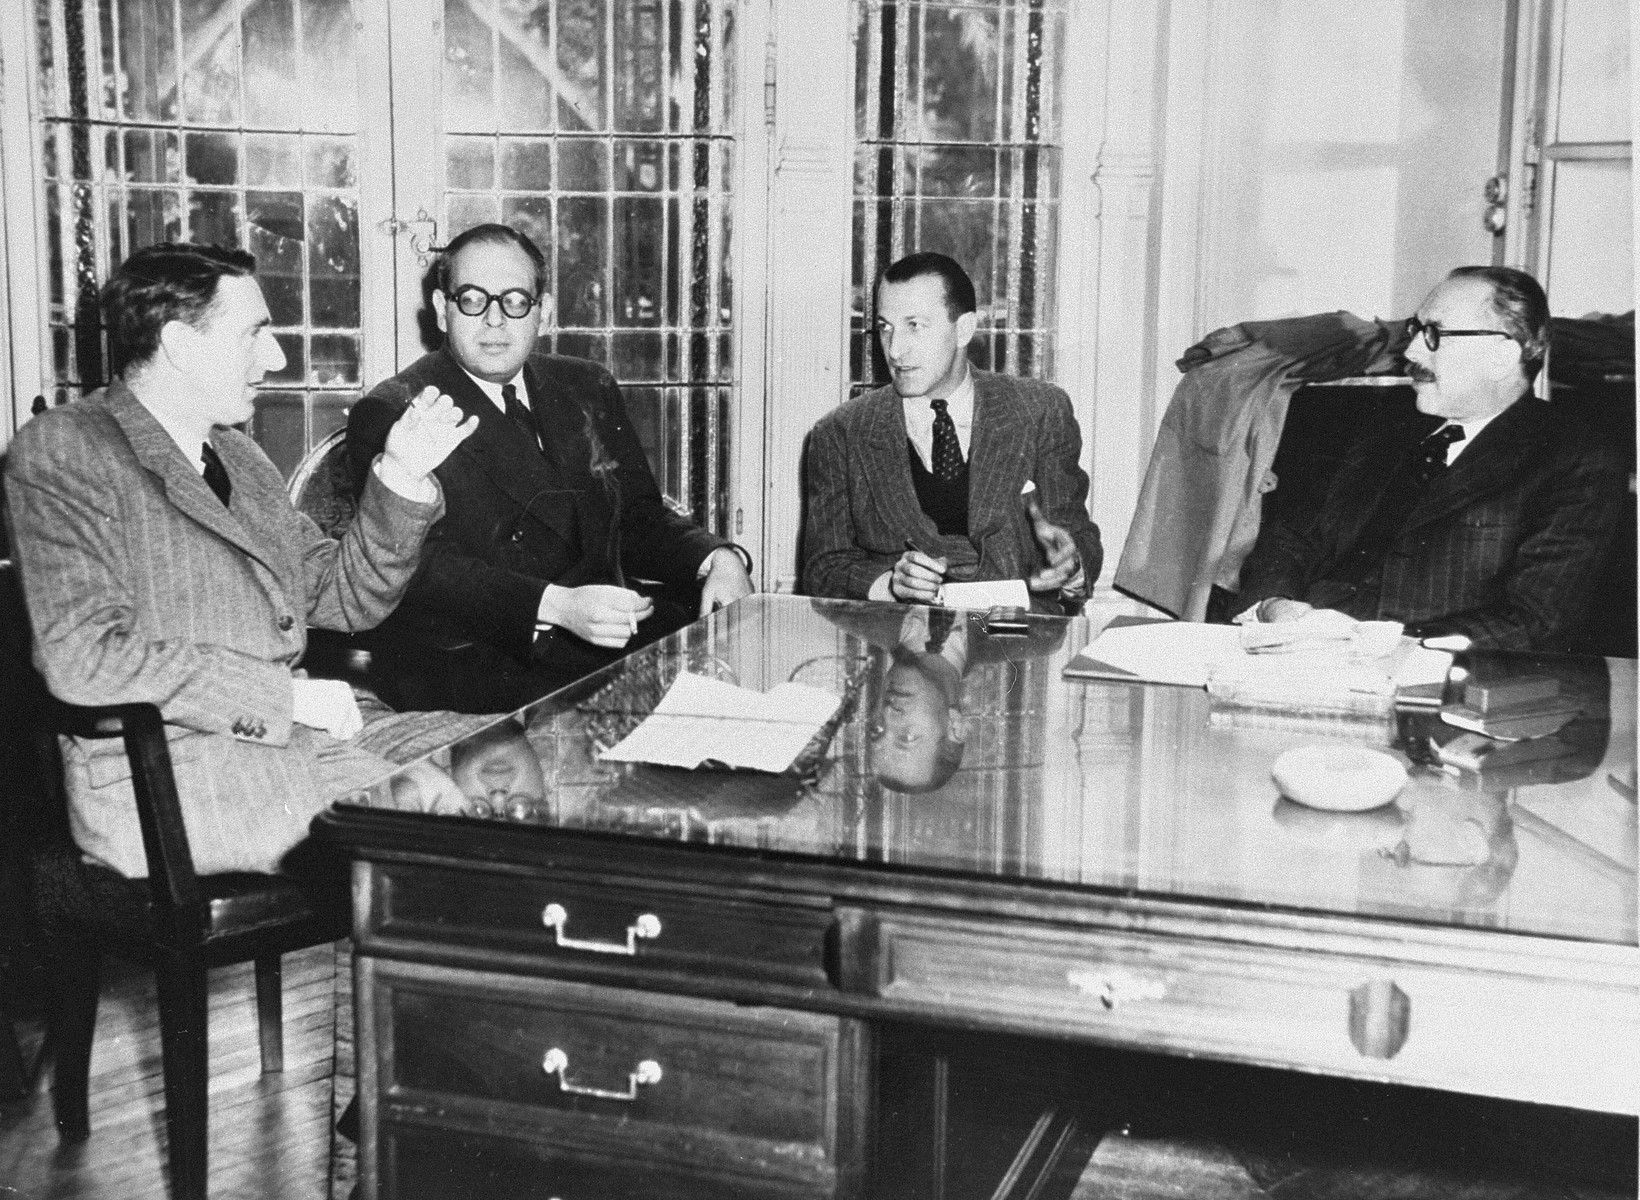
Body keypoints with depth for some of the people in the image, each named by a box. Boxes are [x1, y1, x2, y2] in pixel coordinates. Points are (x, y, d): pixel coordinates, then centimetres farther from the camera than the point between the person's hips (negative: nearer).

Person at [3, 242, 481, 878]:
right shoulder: (61, 450, -5)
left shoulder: (239, 457, 20)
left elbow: (344, 597, 21)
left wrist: (401, 479, 6)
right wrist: (284, 696, -16)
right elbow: (80, 658, -16)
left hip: (292, 726, 8)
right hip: (157, 772, -8)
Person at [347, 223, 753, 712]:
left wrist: (718, 559, -6)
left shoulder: (587, 390, 18)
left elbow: (639, 517, 17)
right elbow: (422, 568, -15)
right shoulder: (390, 414, -2)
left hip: (613, 633, 7)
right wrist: (558, 607, -29)